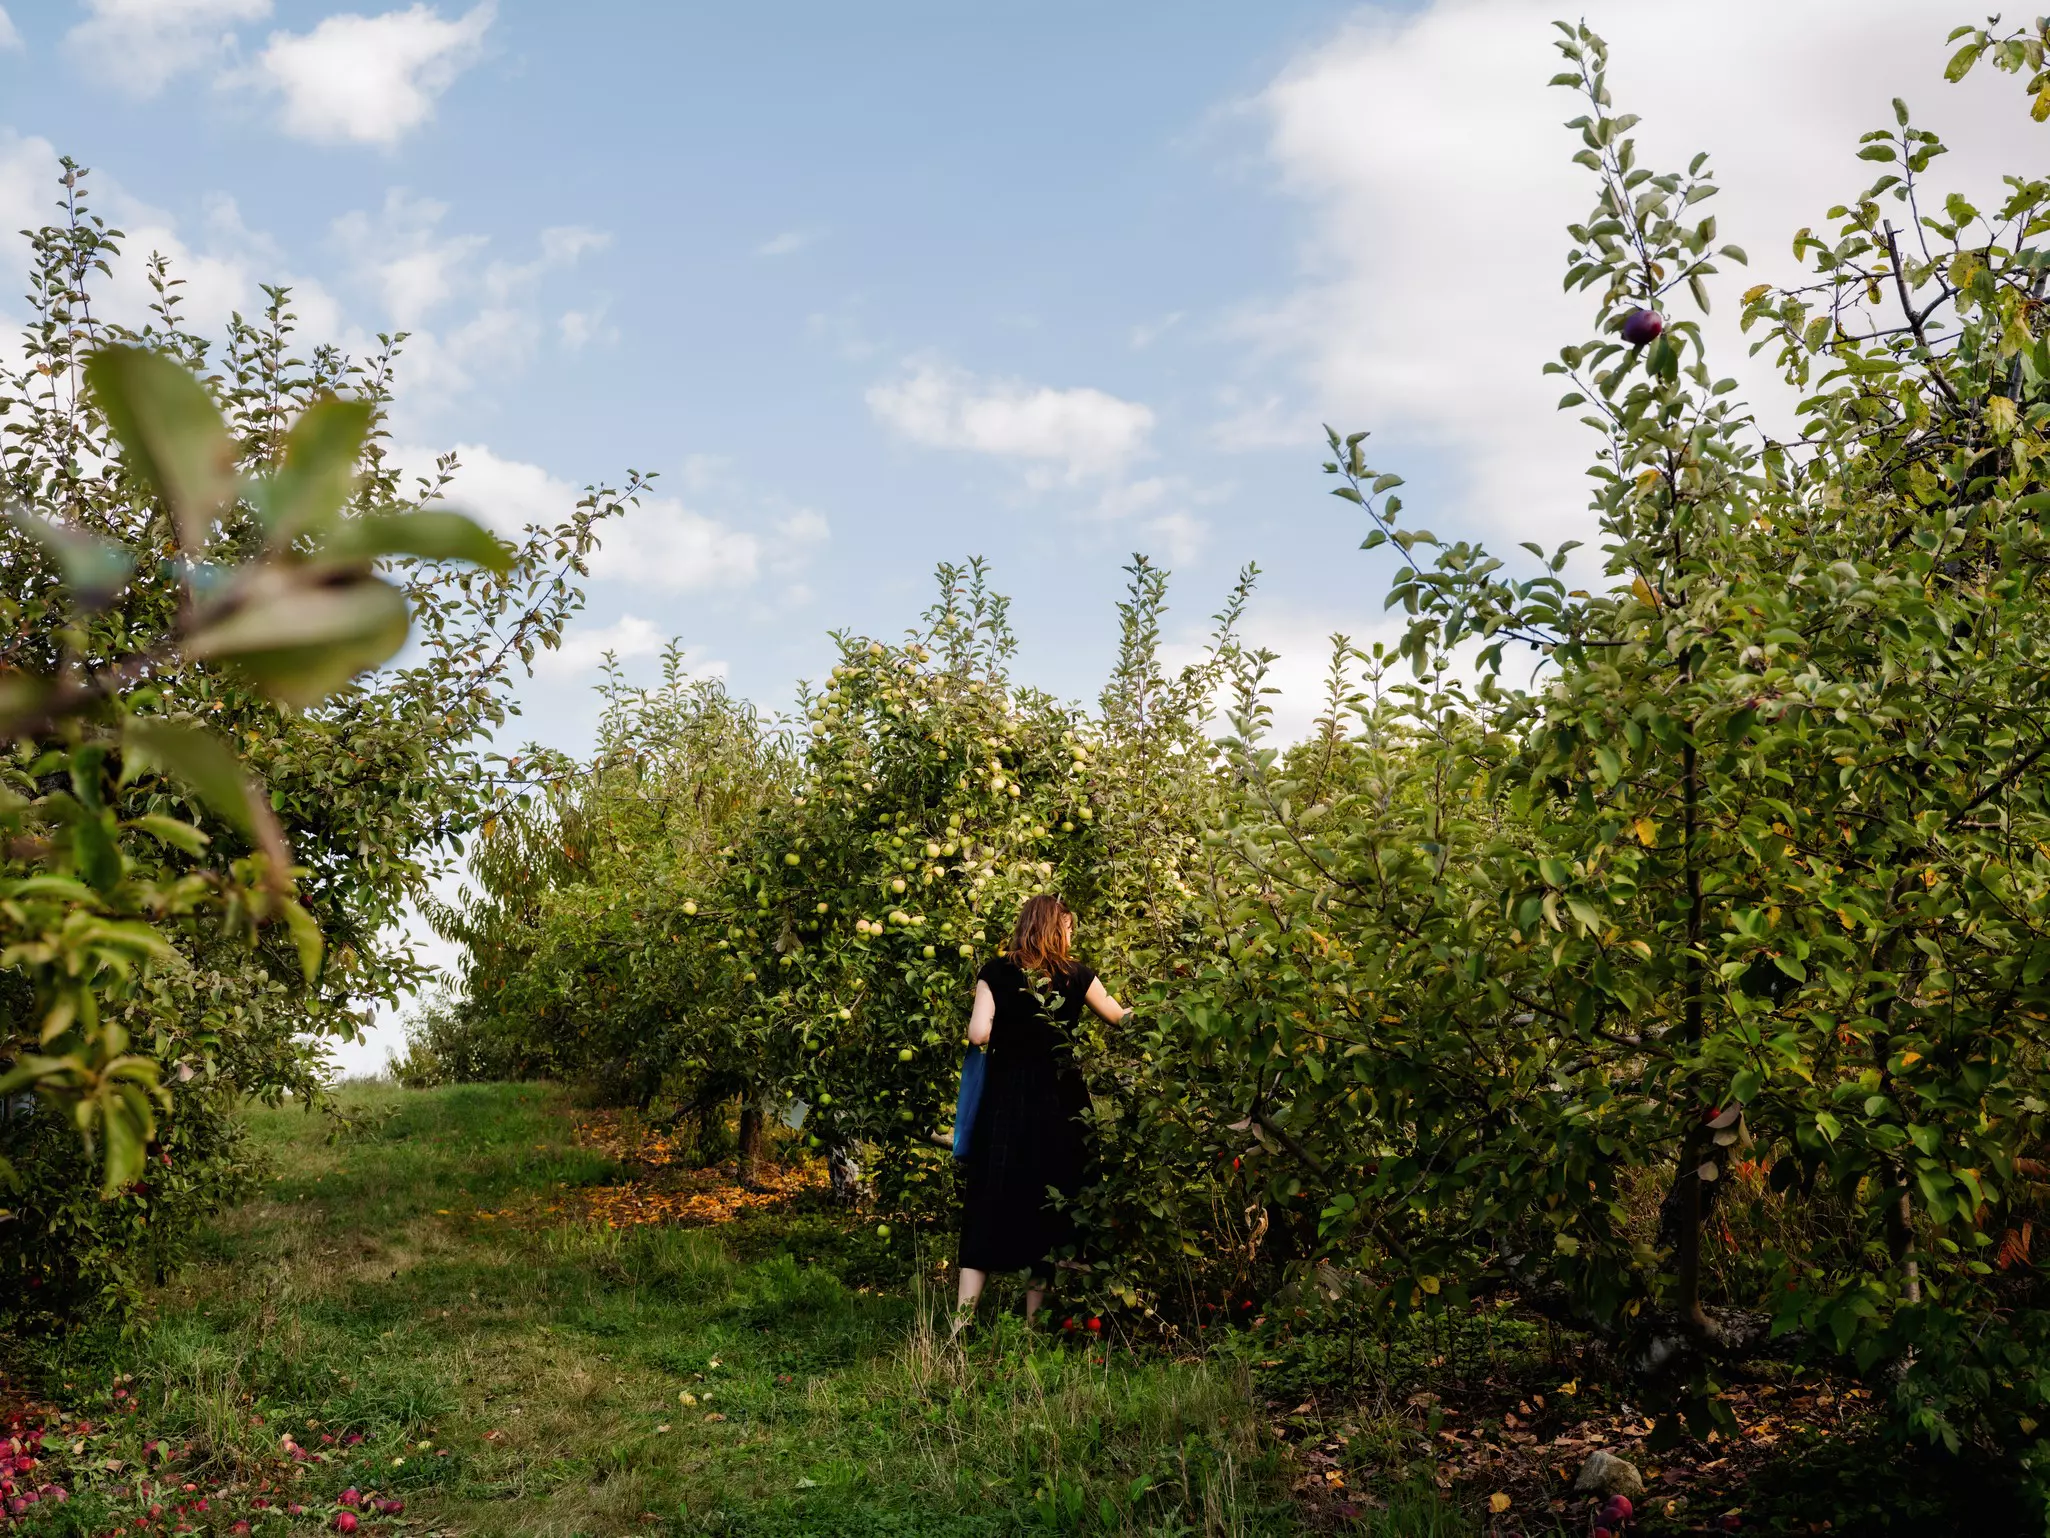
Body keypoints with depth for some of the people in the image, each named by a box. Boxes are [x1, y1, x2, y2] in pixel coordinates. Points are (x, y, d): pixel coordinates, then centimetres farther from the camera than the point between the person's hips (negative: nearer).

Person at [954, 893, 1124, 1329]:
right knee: (1049, 1207, 8)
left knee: (991, 1204, 4)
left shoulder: (996, 973, -1)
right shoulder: (1075, 975, 2)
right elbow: (1118, 1017, 17)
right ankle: (1033, 1322, 12)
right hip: (1059, 1101, 0)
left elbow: (978, 1035, -10)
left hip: (1005, 1099, 0)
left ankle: (961, 1321, -4)